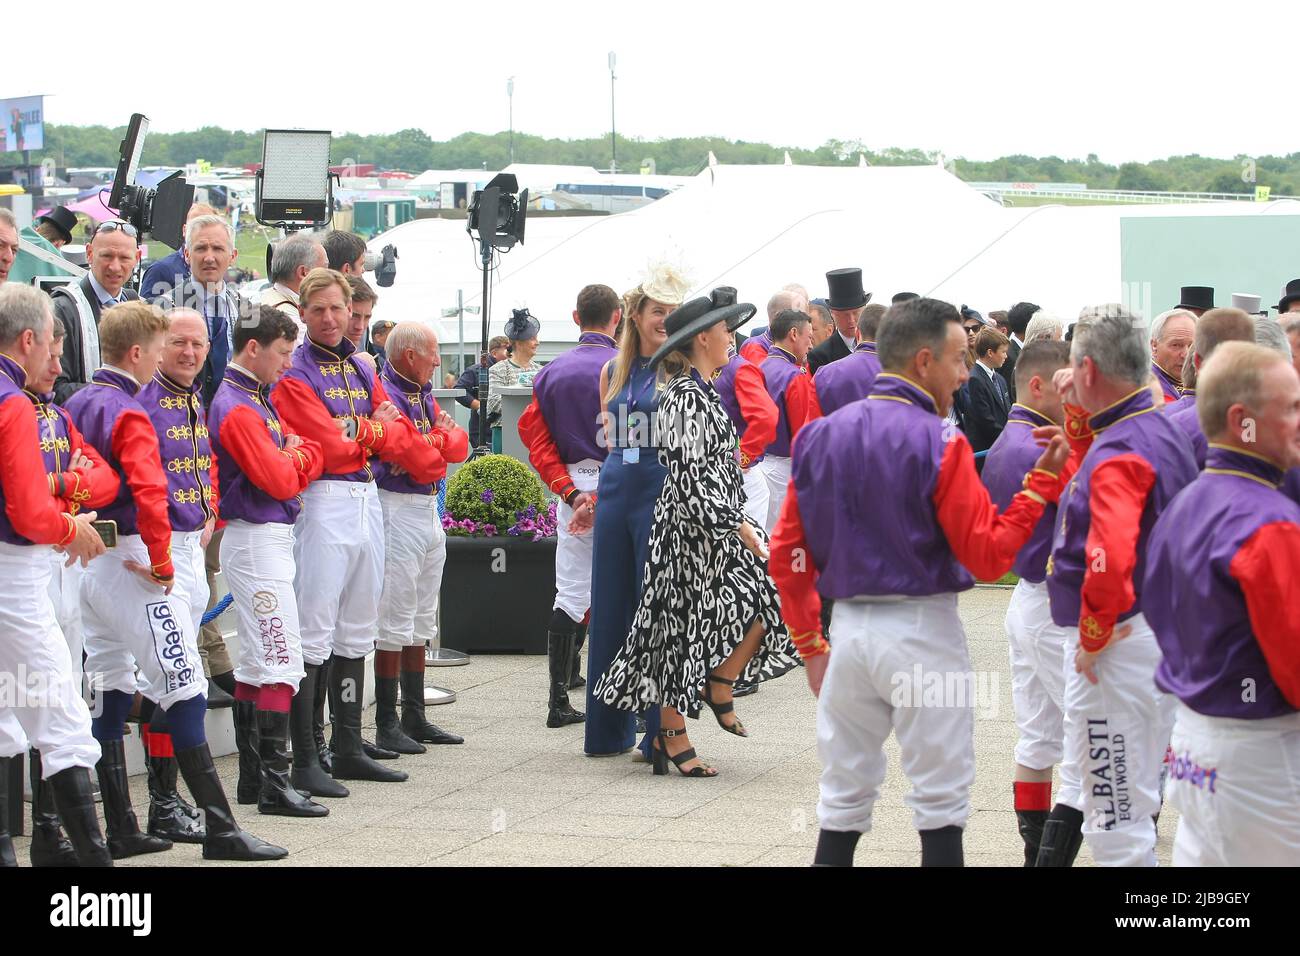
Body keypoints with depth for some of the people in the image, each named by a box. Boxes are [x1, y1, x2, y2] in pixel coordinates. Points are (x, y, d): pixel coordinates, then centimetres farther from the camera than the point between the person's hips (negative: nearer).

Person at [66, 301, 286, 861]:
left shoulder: (76, 406, 11)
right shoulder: (129, 415, -16)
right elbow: (149, 492, -28)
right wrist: (161, 563, -19)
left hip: (89, 560, 9)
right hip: (131, 563, -9)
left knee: (110, 690, 11)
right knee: (183, 689, -6)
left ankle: (120, 830, 14)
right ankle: (220, 830, -5)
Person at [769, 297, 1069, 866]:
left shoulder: (819, 436, 5)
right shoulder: (937, 444, -12)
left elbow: (787, 554, 6)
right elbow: (989, 557, -13)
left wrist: (810, 644, 13)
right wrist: (1042, 480, -7)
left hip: (848, 627, 5)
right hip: (922, 629, -5)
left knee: (843, 801, 12)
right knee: (941, 800, 5)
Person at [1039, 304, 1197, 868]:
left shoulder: (1120, 452, -22)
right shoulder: (1160, 428, 9)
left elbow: (1110, 557, -35)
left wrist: (1093, 638, -22)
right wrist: (1078, 414, 14)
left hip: (1116, 646, -11)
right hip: (1162, 632, 11)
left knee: (1116, 820, -3)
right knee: (1135, 797, 22)